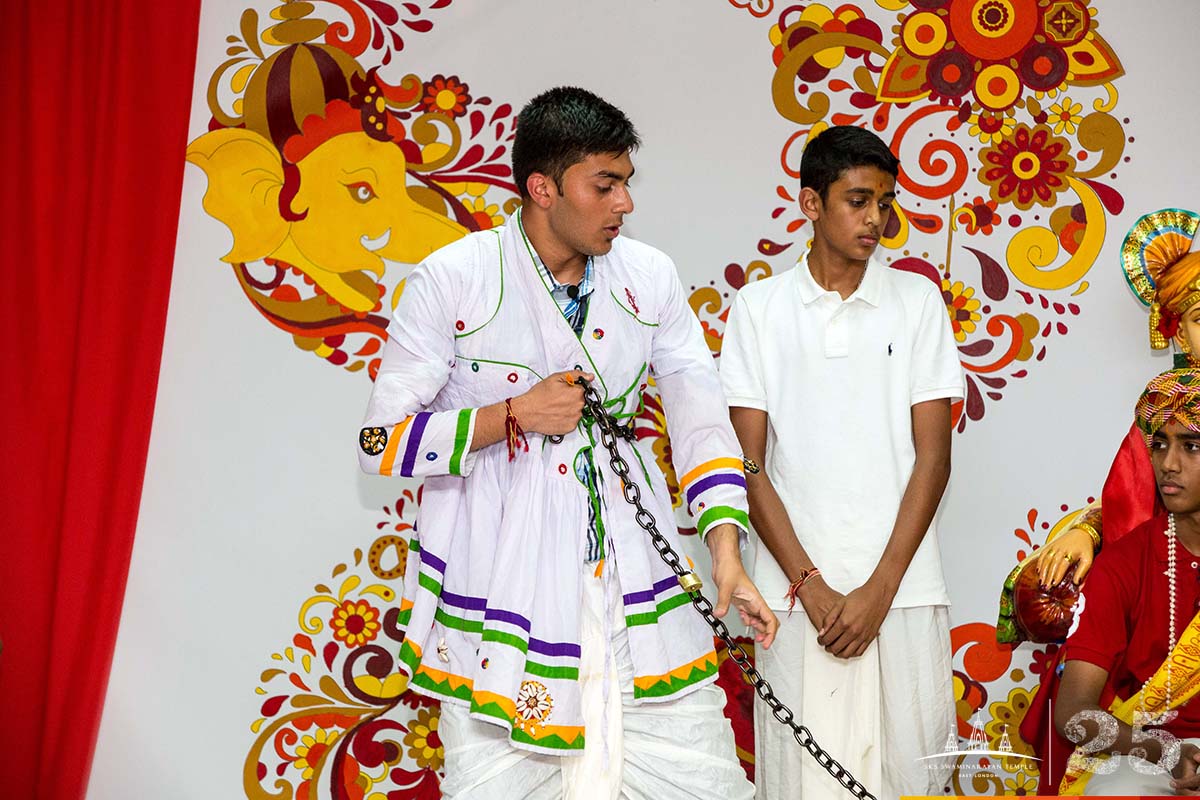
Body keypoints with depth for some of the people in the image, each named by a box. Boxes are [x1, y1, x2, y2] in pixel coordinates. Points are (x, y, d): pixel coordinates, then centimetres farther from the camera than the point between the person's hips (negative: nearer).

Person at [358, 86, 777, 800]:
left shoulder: (651, 277, 5)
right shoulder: (451, 280, -6)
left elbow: (702, 415, 1)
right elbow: (382, 441, -5)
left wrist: (727, 562, -11)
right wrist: (516, 415, -14)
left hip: (633, 582, 3)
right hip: (497, 582, -3)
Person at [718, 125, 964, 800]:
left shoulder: (918, 300, 6)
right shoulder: (759, 308, 4)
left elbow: (933, 457, 1)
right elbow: (749, 462, 1)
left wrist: (878, 589, -7)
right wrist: (811, 585, -7)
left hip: (902, 590, 1)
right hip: (797, 591, 0)